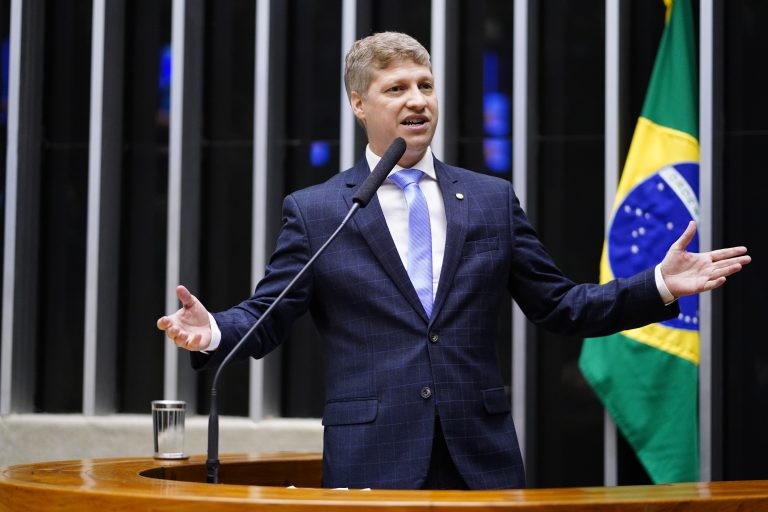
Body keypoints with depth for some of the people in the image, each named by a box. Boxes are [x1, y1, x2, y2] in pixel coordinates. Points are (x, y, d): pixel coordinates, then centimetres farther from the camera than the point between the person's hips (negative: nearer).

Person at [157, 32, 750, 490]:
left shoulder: (493, 200, 11)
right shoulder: (313, 211, 4)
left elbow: (561, 306, 12)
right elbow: (266, 319, 2)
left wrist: (659, 285, 1)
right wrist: (213, 330, -19)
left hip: (483, 460, 2)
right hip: (373, 461, -2)